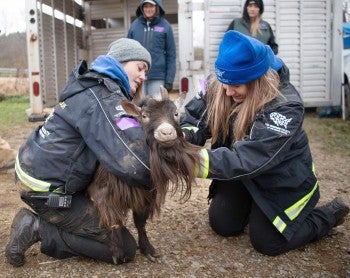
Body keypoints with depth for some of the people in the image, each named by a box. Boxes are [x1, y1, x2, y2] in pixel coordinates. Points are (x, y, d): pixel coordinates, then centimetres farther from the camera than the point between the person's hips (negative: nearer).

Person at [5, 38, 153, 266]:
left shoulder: (94, 86, 11)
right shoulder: (104, 100, -20)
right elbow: (132, 164, -29)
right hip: (48, 191, -10)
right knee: (125, 249, -4)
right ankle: (40, 230, -3)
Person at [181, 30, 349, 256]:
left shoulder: (285, 106, -36)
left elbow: (247, 160, -43)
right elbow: (196, 118, -12)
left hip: (282, 180, -5)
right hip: (244, 174, 6)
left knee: (266, 242, 3)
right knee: (222, 225, 10)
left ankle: (330, 214, 22)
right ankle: (252, 205, 40)